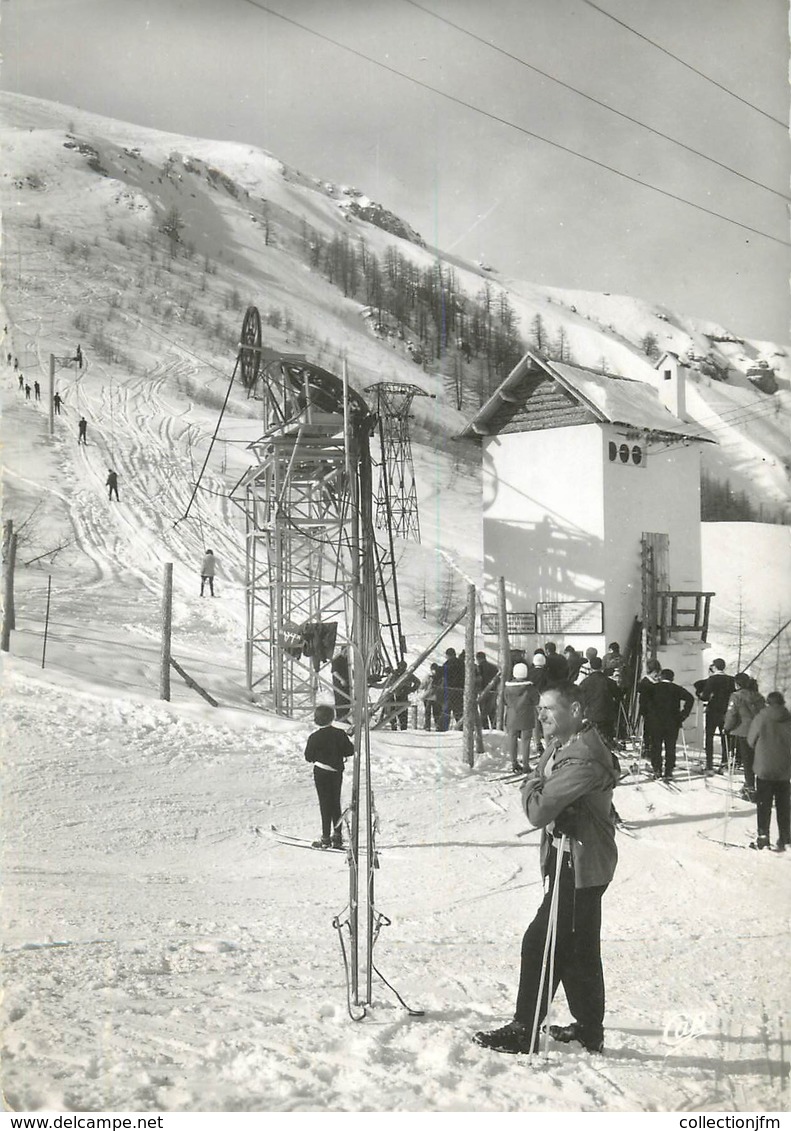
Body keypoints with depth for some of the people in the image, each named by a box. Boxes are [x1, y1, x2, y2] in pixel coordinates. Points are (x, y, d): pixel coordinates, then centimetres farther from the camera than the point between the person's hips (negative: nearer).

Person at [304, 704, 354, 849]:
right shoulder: (340, 734, -5)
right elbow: (350, 751, -2)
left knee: (325, 804, 1)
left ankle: (326, 838, 0)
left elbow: (308, 757, -8)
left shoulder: (314, 737, -14)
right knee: (336, 803, 14)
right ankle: (337, 835, 17)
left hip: (321, 773, -4)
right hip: (337, 772, 4)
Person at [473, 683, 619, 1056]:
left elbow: (538, 811, -25)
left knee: (542, 943, -5)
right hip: (566, 858, 10)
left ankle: (524, 1032, 3)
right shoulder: (559, 746, 9)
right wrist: (538, 790, -8)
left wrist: (535, 788, -7)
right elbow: (534, 789, 12)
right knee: (580, 948, 18)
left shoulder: (582, 759, -24)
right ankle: (589, 1028, 29)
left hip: (579, 866, -10)